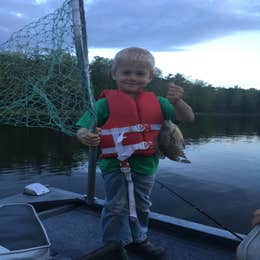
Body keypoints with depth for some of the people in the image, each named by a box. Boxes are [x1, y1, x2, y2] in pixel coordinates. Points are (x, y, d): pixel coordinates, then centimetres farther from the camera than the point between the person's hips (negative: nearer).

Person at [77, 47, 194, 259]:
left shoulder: (157, 102, 3)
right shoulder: (106, 103, -7)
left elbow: (188, 118, 2)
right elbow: (83, 128, -12)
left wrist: (177, 101, -18)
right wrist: (86, 136, -37)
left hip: (146, 165, 5)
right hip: (116, 166, -4)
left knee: (141, 206, 21)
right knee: (117, 208, 6)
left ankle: (138, 239, 46)